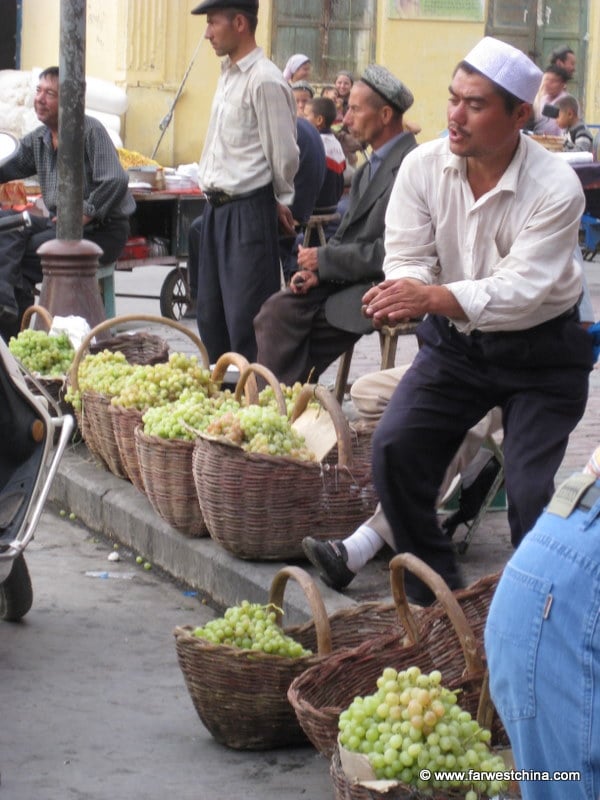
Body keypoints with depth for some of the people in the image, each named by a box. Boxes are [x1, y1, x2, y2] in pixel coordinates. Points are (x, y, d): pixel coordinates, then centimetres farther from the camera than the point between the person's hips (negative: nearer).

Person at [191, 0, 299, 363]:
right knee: (211, 316, 15)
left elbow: (284, 155, -13)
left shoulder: (265, 81, -15)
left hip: (249, 212, -10)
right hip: (218, 210, 10)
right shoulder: (228, 76, 13)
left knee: (246, 320, -7)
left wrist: (280, 201, 0)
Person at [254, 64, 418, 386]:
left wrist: (324, 259, -13)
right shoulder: (371, 167, 17)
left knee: (289, 323, -19)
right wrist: (316, 269, -1)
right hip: (342, 280, 9)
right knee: (277, 310, -11)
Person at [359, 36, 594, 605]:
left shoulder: (555, 188, -23)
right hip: (454, 344, 4)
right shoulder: (423, 167, -11)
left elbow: (521, 289, -31)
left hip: (539, 351, -4)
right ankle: (435, 595, 3)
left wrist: (433, 297, -45)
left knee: (532, 494, -15)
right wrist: (401, 291, -36)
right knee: (393, 448, -13)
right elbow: (408, 256, -10)